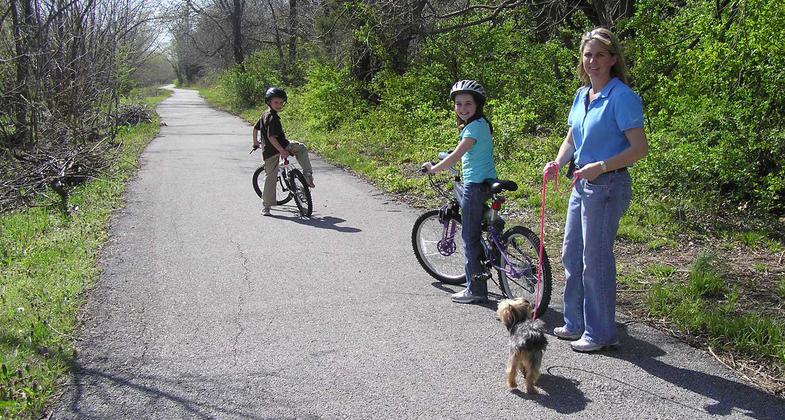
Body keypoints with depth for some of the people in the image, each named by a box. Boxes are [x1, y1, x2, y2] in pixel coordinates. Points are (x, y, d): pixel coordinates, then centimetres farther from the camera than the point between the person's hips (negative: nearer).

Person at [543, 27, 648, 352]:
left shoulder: (622, 97, -14)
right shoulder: (582, 95, 11)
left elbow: (640, 148, -17)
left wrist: (600, 167, -25)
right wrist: (557, 162, 0)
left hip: (608, 186, -9)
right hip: (583, 184, 9)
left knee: (595, 260, -1)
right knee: (571, 255, 15)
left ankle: (600, 333, 14)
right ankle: (576, 323, 30)